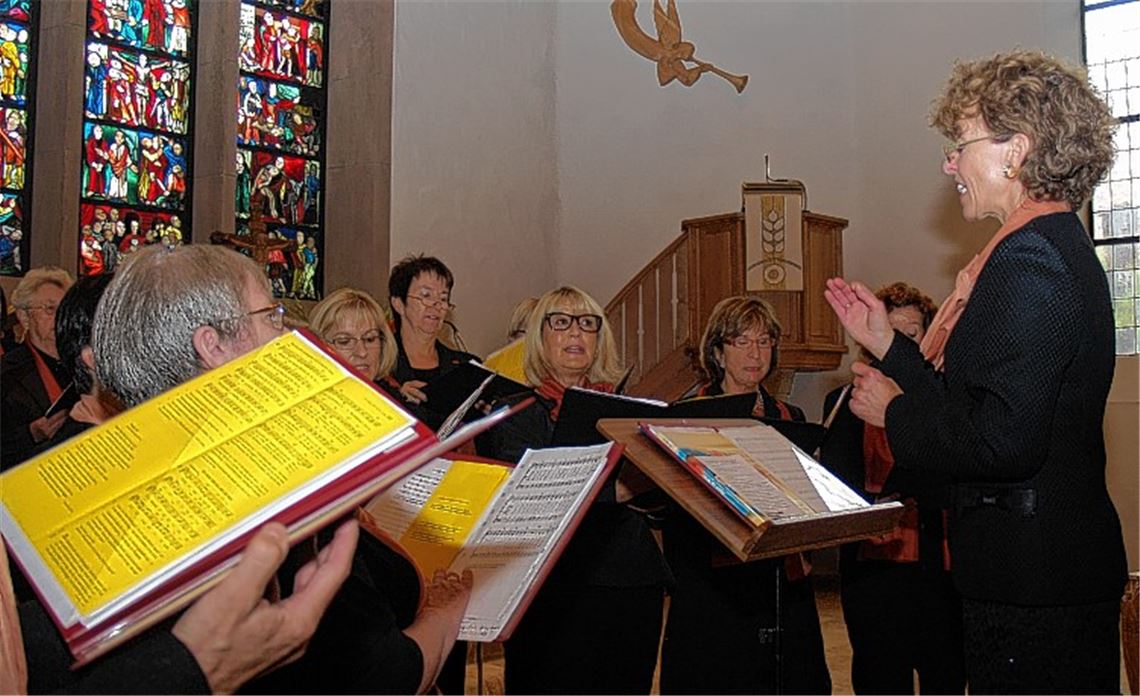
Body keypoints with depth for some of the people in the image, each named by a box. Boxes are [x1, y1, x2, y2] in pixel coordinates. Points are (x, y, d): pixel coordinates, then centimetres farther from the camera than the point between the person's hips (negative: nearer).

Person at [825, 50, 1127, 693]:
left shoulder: (1027, 260, -19)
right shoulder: (1062, 247, 13)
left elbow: (1003, 440, -27)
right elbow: (972, 400, 13)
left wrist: (895, 411, -12)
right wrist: (886, 344, 14)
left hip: (1030, 582, -10)